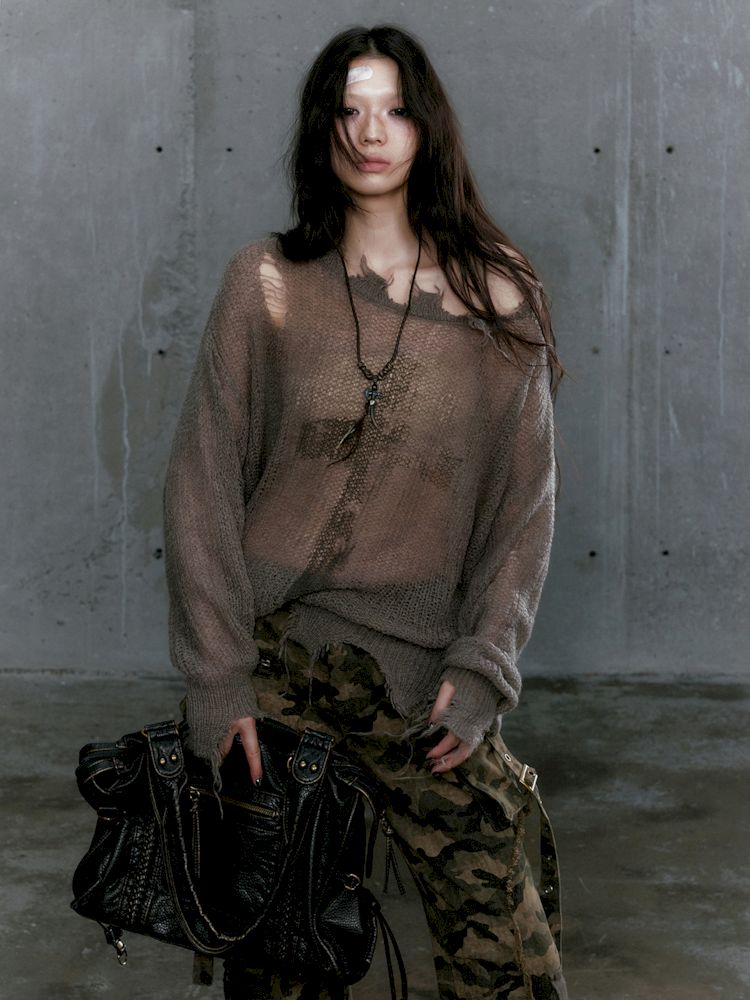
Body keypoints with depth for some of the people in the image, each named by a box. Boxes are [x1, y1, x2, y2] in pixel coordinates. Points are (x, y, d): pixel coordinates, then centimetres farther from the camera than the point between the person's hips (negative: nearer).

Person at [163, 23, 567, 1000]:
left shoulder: (500, 294, 4)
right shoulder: (266, 281, 3)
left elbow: (526, 500, 5)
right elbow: (203, 481, 1)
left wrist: (482, 667, -4)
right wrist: (215, 674, -5)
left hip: (424, 666, 0)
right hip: (270, 652, 0)